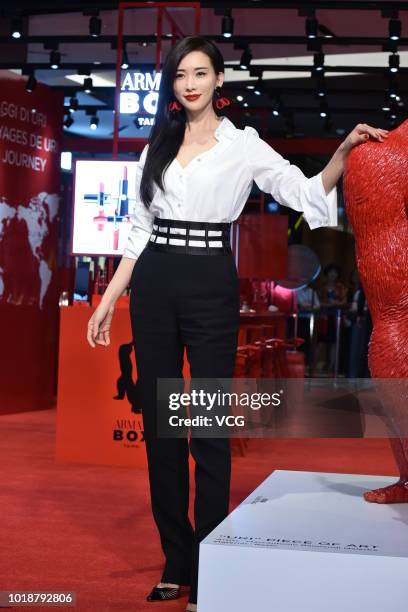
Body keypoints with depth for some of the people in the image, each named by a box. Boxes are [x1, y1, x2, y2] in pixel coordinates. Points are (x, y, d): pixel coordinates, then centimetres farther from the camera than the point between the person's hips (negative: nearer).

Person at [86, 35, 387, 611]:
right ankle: (175, 561, 18)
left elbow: (306, 192, -2)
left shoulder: (243, 145, 4)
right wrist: (108, 300, 10)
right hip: (153, 286, 4)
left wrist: (345, 150, -18)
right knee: (159, 423, 6)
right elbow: (140, 231, 14)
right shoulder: (157, 147, 14)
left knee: (209, 428, -3)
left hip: (211, 286, -4)